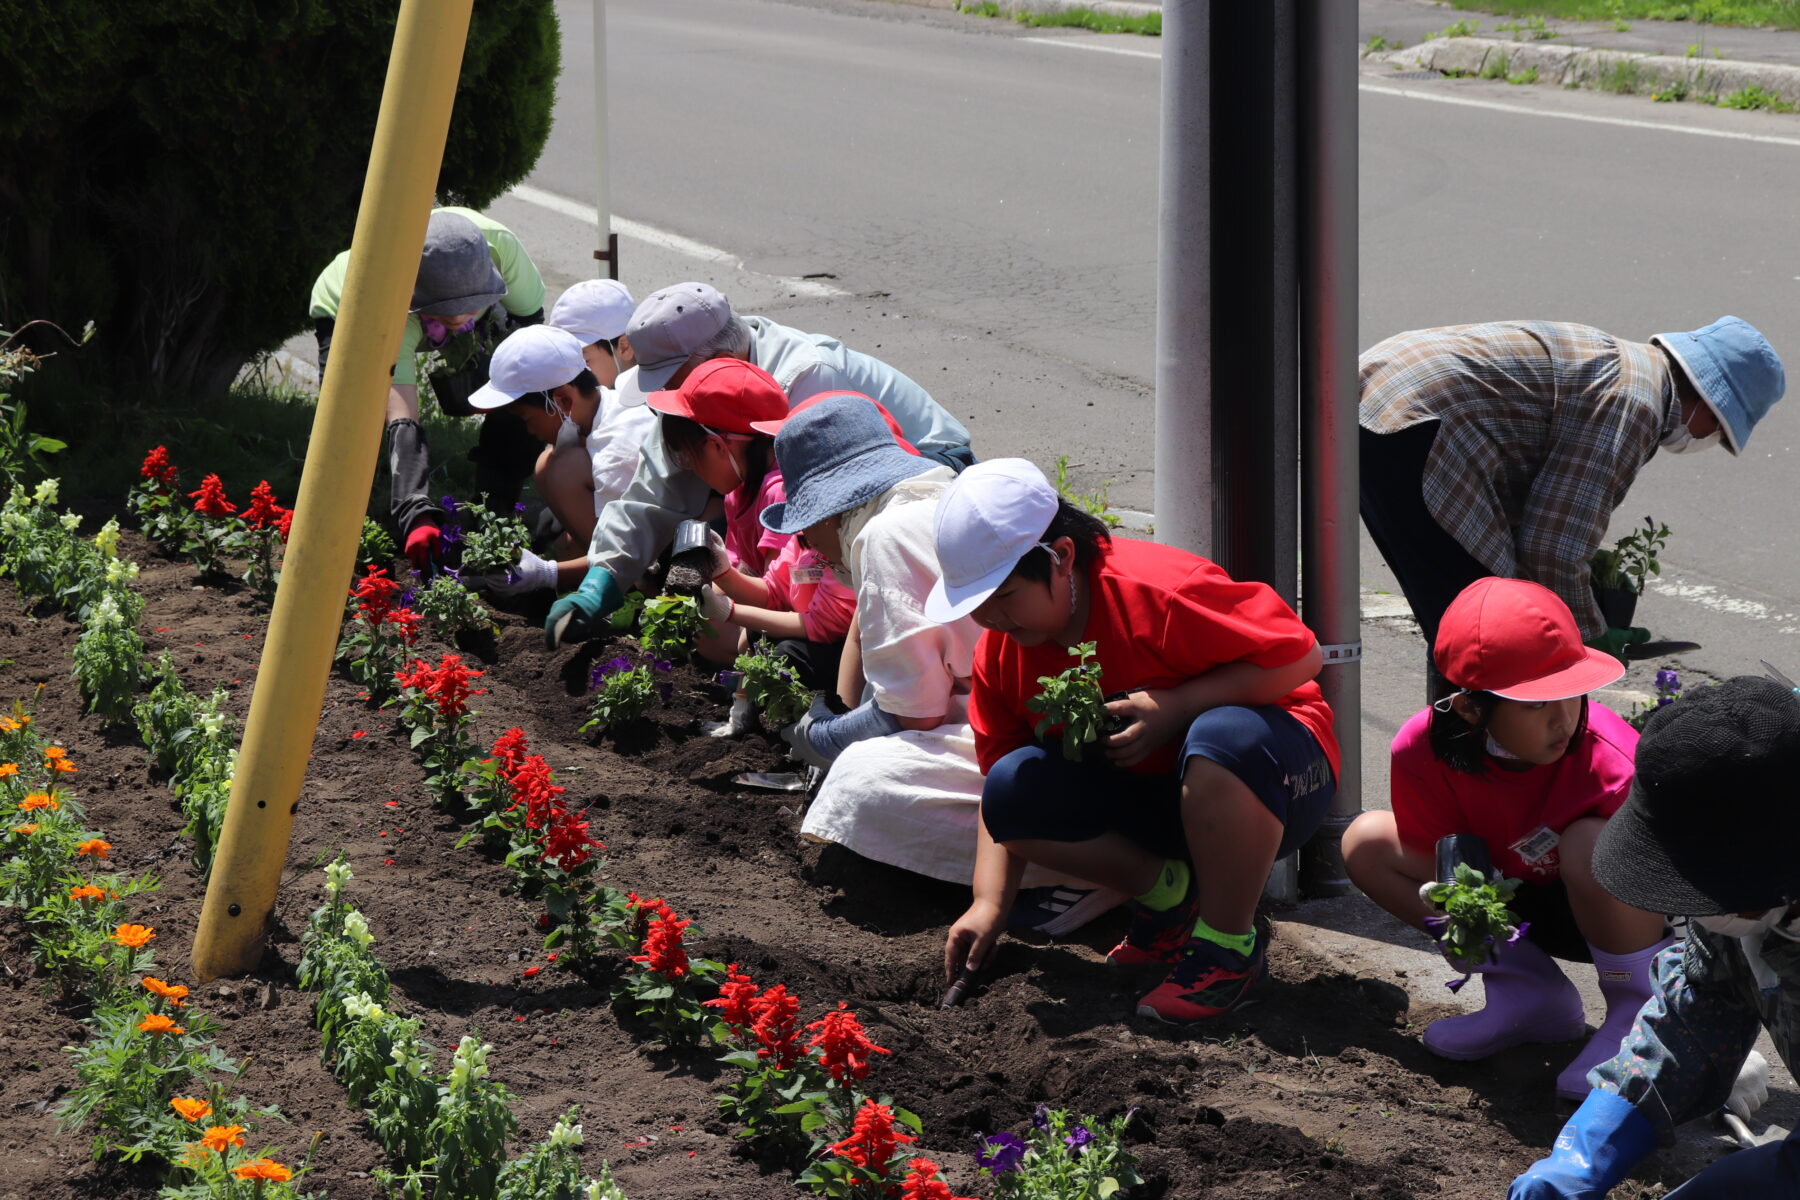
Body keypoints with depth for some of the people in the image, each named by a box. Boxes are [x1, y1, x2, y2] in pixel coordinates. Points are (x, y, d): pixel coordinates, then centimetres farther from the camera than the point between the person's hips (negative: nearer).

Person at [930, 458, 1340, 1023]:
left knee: (1225, 737, -41)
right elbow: (998, 773, 2)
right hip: (1146, 797, 6)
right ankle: (1169, 896, 1)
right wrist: (989, 905, -10)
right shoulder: (1001, 651, -5)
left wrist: (1175, 707, -31)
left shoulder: (1158, 591, -27)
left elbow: (1301, 655, -25)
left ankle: (1229, 945, -20)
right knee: (1014, 789, -18)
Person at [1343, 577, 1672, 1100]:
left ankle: (1638, 1005, -13)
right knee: (1367, 843, -6)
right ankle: (1527, 986, -2)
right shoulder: (1426, 748, -22)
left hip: (1628, 913, -5)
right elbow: (1431, 858, -11)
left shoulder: (1612, 765, -34)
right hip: (1525, 904, 5)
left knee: (1593, 845, -40)